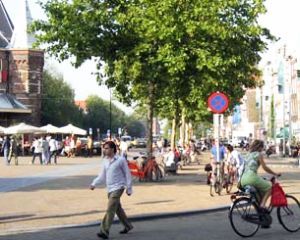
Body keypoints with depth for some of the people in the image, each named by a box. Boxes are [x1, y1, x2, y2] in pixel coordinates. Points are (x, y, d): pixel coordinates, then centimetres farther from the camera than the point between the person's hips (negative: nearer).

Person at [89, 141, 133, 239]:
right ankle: (127, 226, 34)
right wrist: (94, 183, -5)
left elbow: (127, 174, -5)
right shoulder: (105, 160, 7)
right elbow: (102, 176, 10)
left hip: (118, 188, -7)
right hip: (110, 189, 7)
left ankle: (104, 231, -14)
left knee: (110, 210, -13)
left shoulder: (121, 160, -10)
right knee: (117, 209, 17)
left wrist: (129, 188, -6)